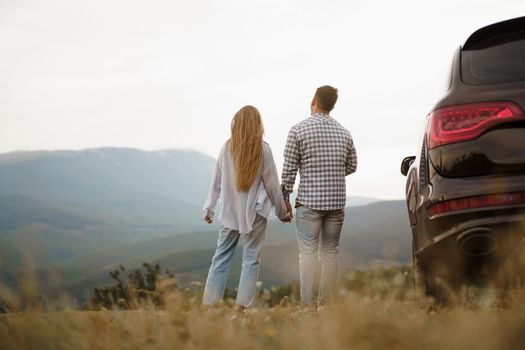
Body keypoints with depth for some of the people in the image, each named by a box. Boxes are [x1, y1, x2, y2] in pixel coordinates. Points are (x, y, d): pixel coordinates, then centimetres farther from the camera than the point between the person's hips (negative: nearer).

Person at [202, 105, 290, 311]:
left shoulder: (227, 148, -1)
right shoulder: (262, 149, -9)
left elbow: (216, 181, 4)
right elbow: (272, 184, -3)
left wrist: (209, 208, 13)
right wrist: (282, 211, 8)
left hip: (230, 211, 3)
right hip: (254, 212, -3)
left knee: (221, 257, 8)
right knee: (251, 259, 4)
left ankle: (209, 303, 4)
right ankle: (242, 305, -3)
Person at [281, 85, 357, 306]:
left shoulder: (298, 130, -5)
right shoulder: (344, 133, 8)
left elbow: (289, 168, -6)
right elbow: (352, 166, 16)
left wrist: (285, 198, 2)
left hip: (309, 201, -4)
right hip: (337, 202, 4)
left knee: (308, 253, -3)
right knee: (330, 253, 8)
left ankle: (306, 305, -6)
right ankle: (325, 304, 9)